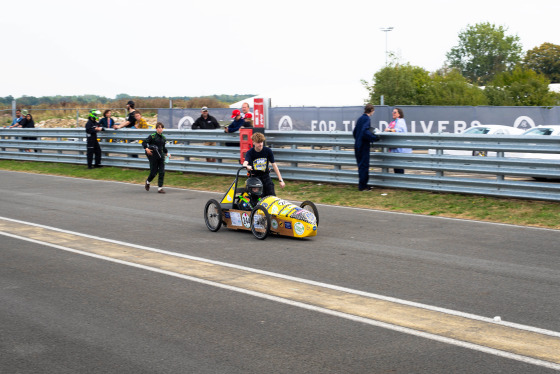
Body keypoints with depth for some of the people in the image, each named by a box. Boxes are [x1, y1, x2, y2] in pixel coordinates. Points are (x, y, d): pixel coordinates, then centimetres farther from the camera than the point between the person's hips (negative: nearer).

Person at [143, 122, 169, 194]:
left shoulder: (163, 137, 11)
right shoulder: (153, 136, -7)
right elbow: (144, 143, -10)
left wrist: (166, 153, 12)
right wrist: (146, 149, -26)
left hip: (161, 156, 5)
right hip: (153, 156, -5)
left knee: (162, 172, -3)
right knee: (154, 172, 1)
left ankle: (160, 188, 2)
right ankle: (148, 182, 31)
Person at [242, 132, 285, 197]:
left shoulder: (268, 151, -6)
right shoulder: (250, 152, -11)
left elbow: (274, 165, -2)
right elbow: (245, 163, -29)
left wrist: (280, 180, -4)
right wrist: (247, 166, -56)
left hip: (266, 176, 2)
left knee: (272, 196, -7)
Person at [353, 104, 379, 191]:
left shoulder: (360, 119, 13)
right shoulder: (367, 119, -13)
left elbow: (354, 132, 18)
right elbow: (365, 132, -26)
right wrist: (375, 137, -18)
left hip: (357, 145, 8)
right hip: (364, 146, -8)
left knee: (361, 165, 14)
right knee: (364, 165, -2)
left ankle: (362, 185, 20)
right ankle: (362, 186, 0)